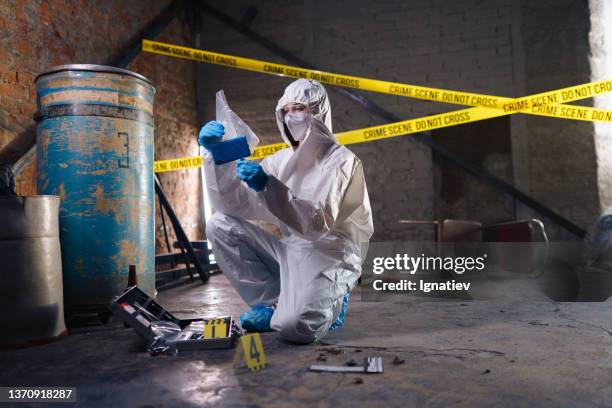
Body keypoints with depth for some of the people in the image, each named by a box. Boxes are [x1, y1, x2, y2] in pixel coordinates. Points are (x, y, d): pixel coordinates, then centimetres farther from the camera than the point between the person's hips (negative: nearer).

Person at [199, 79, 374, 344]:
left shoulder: (341, 161, -10)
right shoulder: (279, 161, 7)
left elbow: (318, 223, -24)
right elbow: (232, 204, -2)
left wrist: (268, 186, -34)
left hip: (329, 257, -6)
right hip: (290, 251, 6)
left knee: (294, 327, -32)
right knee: (219, 225, -8)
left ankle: (329, 303, 4)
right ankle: (274, 302, -1)